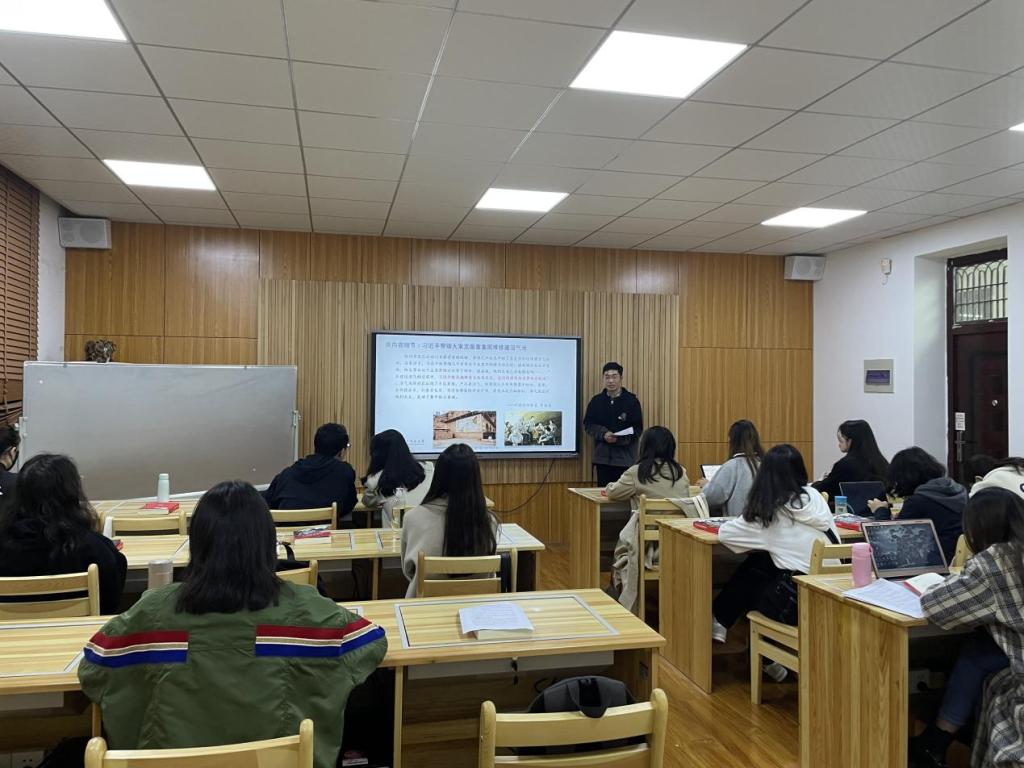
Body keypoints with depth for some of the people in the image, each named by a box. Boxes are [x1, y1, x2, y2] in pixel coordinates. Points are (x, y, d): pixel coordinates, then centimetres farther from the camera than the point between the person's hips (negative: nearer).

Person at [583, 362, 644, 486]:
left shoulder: (631, 400, -1)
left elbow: (637, 429, -4)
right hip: (603, 458, 2)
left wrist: (620, 439, -20)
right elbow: (588, 424, 6)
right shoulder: (596, 401, 7)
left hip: (625, 458, -2)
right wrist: (603, 434, -13)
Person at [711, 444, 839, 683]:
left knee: (750, 574, 22)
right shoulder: (815, 497, 6)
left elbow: (724, 533, 5)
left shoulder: (769, 513, -5)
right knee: (759, 564, 21)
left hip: (798, 602, -5)